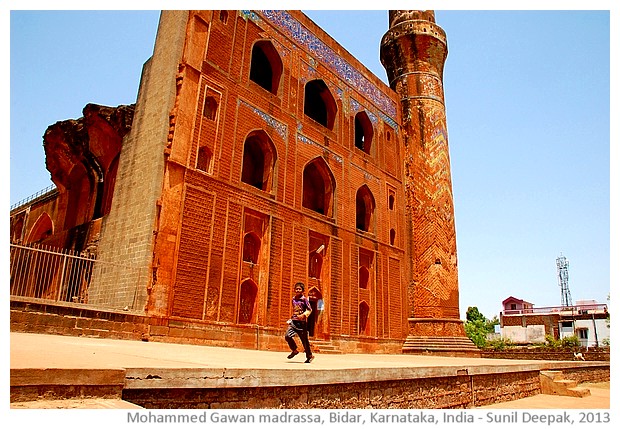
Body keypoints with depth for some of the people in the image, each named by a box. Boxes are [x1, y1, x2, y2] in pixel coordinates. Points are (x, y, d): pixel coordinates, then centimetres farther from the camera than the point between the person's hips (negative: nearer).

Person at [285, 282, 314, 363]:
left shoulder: (304, 299, -6)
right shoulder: (293, 299, 11)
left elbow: (309, 310, -8)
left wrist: (303, 315, -22)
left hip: (302, 322, -5)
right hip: (293, 321, 5)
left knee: (304, 339, 3)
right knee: (287, 336, -13)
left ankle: (309, 356, 22)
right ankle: (294, 350, 11)